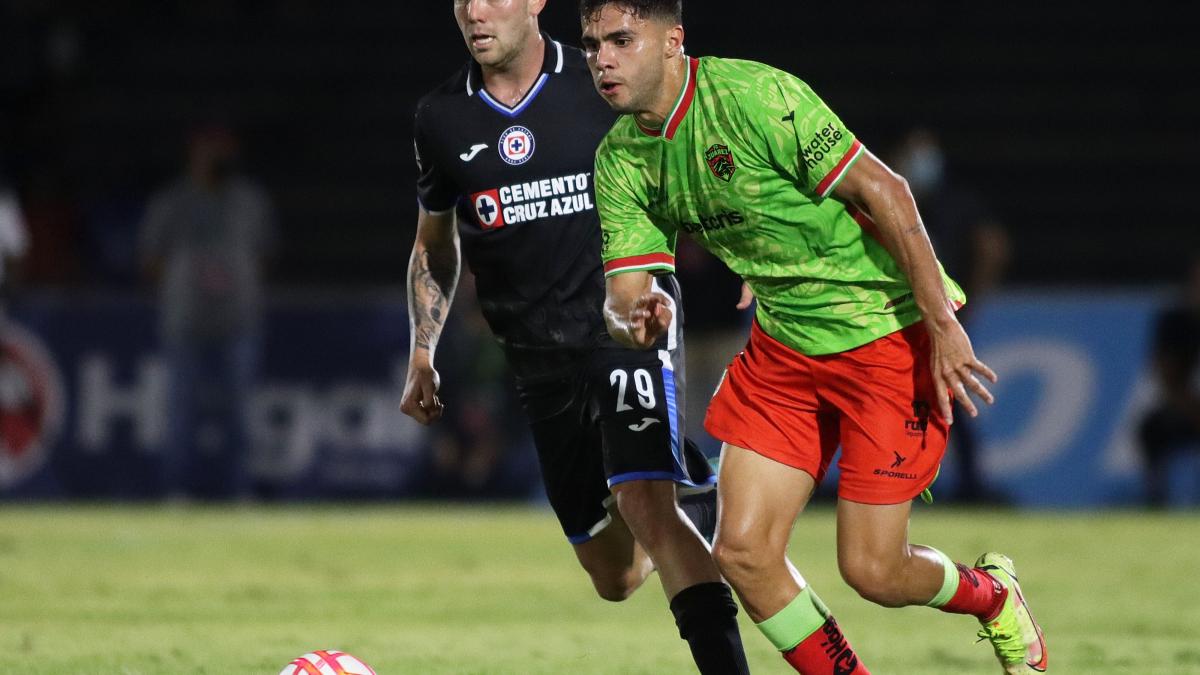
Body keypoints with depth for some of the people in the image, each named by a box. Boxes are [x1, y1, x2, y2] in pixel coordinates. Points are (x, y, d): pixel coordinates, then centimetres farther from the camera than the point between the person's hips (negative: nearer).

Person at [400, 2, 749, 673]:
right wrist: (423, 354, 12)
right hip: (541, 358, 4)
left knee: (641, 501, -27)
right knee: (616, 578, 8)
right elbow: (435, 245, 19)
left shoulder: (603, 84, -5)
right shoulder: (441, 119, 4)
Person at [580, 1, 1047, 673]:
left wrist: (943, 323, -23)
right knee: (742, 551, -5)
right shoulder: (620, 161, -1)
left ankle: (989, 593, 28)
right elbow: (625, 293, -4)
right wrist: (636, 318, -30)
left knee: (871, 569, -5)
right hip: (784, 344, 7)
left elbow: (882, 190, -22)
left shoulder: (753, 95, -23)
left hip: (888, 332, -7)